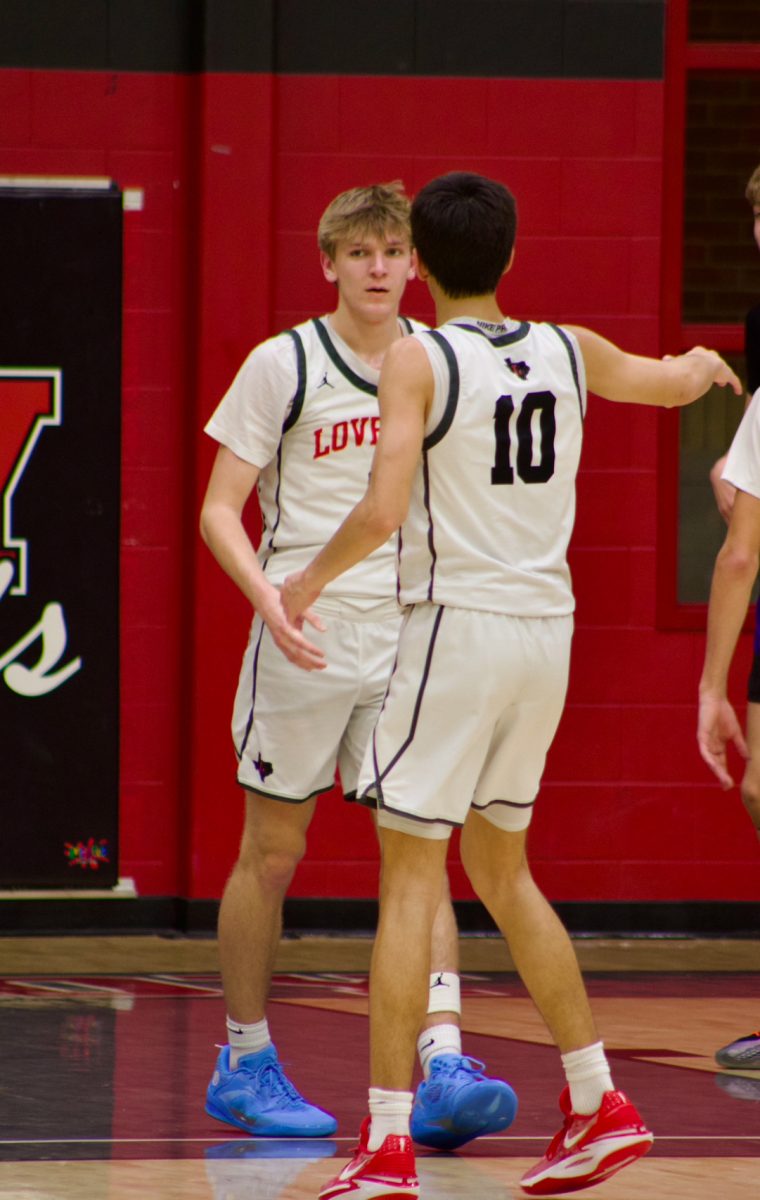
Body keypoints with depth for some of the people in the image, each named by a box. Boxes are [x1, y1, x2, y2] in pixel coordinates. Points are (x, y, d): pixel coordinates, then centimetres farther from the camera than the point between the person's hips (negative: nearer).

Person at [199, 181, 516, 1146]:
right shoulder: (284, 365, -4)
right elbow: (220, 508, -4)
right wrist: (268, 596, -21)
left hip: (409, 642, 3)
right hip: (305, 640, -3)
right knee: (271, 855, 6)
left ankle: (442, 1066, -15)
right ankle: (244, 1062, 19)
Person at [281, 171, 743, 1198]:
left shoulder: (418, 359, -9)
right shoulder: (568, 352, 8)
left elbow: (383, 511, -18)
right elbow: (673, 381, 29)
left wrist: (310, 580, 0)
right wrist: (704, 365, 52)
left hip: (457, 624, -6)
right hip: (547, 625, 6)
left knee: (410, 874, -3)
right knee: (500, 869, 21)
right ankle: (598, 1105, 21)